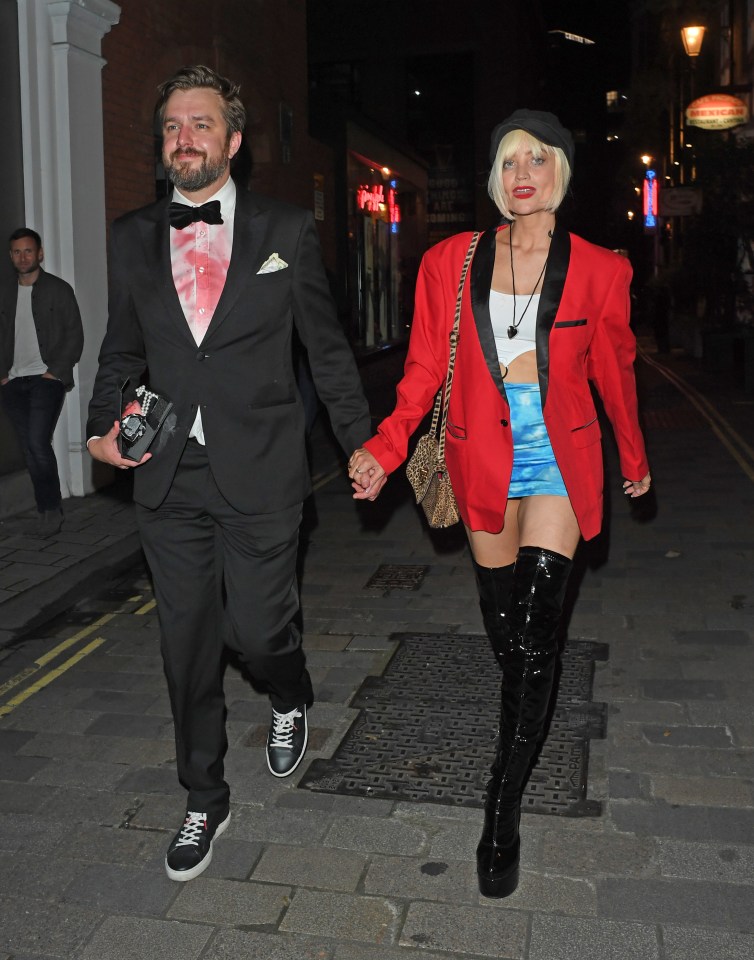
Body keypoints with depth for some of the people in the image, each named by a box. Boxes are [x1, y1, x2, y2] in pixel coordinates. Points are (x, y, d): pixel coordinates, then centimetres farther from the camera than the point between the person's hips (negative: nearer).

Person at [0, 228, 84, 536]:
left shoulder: (59, 289, 3)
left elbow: (74, 336, -1)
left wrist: (56, 372, -10)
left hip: (47, 379, -5)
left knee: (38, 443, -17)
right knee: (30, 450, 4)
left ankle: (50, 508, -2)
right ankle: (47, 509, 13)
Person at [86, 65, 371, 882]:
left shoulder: (286, 231, 1)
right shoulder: (132, 238, 8)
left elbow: (327, 347, 4)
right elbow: (122, 350, 14)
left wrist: (361, 445, 3)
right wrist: (104, 425, -3)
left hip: (259, 475, -2)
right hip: (169, 478, 3)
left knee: (258, 630, 1)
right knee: (187, 647, 10)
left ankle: (290, 698, 40)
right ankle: (204, 801, 30)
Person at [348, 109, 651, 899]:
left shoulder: (598, 270, -1)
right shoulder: (451, 263, 0)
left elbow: (613, 372, 10)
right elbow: (425, 368, -1)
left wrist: (634, 459, 21)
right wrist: (384, 448, -14)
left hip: (559, 458, -1)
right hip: (484, 460, 2)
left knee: (535, 633, -10)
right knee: (503, 623, 13)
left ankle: (502, 808, 0)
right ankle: (526, 726, 42)